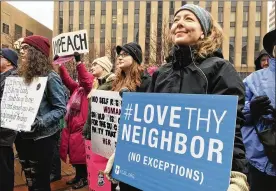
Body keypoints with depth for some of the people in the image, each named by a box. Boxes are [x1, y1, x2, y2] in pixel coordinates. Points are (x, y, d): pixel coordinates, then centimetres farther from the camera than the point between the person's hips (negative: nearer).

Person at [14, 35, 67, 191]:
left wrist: (40, 122, -27)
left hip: (42, 138, -6)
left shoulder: (50, 77, -14)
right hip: (23, 136, 6)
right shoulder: (22, 75, 6)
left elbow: (61, 108, -15)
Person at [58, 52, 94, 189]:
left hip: (80, 126, -8)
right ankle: (78, 176, 32)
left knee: (80, 153, 3)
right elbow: (66, 79, 11)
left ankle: (84, 178, 20)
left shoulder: (88, 88, -7)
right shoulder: (76, 87, 14)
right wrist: (60, 65, 3)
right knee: (73, 152, 16)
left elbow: (86, 79, -24)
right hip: (70, 124, 8)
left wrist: (78, 62, -29)